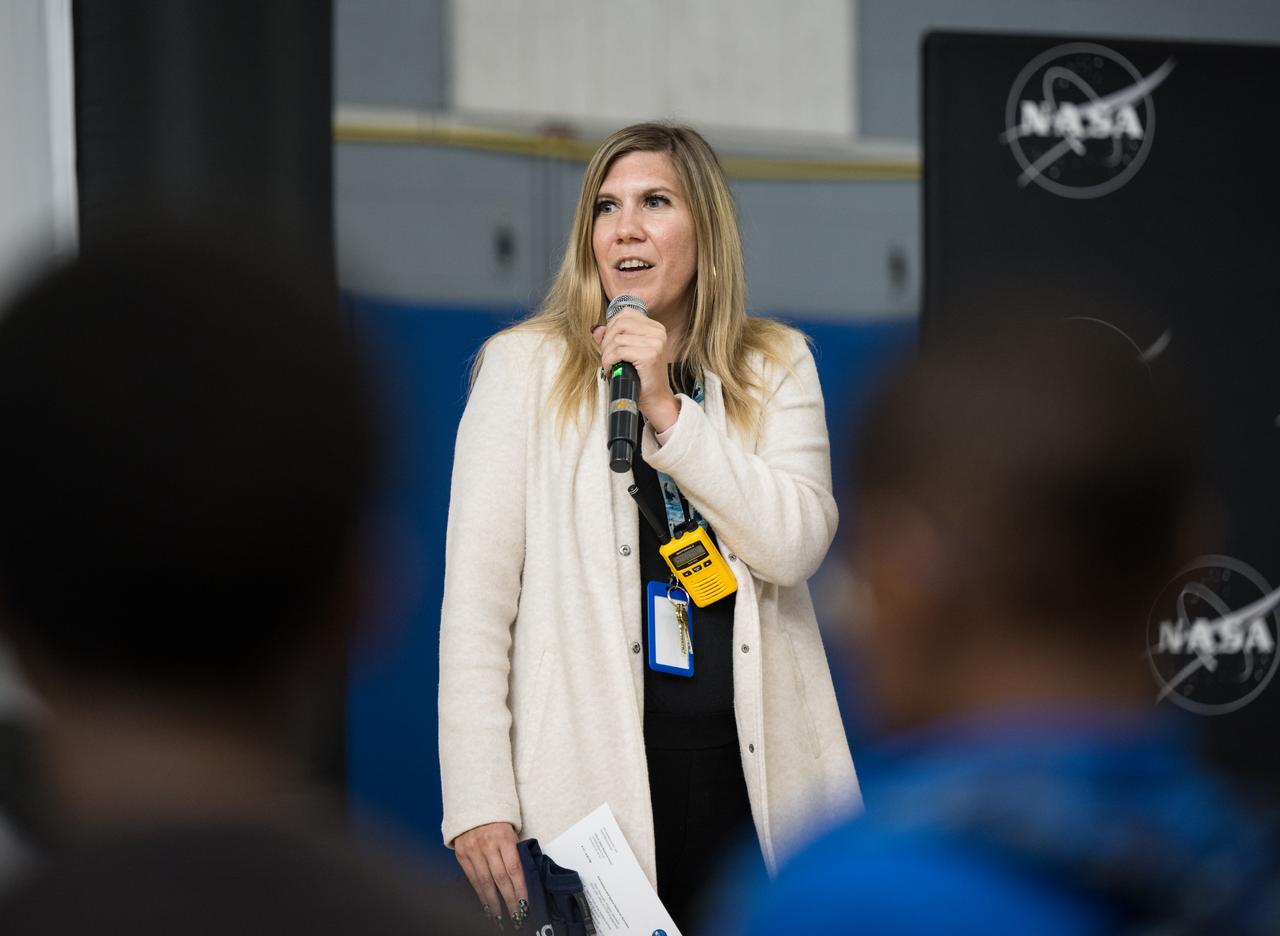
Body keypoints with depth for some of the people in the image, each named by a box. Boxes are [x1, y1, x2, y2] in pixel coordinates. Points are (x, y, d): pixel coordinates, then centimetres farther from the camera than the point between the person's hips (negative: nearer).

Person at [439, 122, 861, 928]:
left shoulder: (775, 367, 11)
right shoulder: (525, 364, 4)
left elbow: (796, 544, -5)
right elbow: (478, 589, -1)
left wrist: (668, 411, -12)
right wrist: (479, 798, -9)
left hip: (759, 770, 2)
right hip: (591, 783, -2)